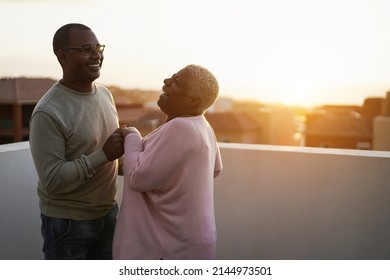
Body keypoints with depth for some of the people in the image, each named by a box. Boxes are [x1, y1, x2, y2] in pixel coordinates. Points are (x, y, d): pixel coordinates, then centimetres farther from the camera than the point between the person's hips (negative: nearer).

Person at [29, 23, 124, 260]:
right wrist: (103, 155, -27)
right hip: (68, 221, -7)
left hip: (108, 212, 7)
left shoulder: (105, 94, 2)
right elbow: (52, 180, -24)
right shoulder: (48, 112, -22)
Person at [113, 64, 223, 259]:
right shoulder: (199, 125, 4)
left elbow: (138, 177, -24)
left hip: (175, 248, -9)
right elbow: (215, 169, 20)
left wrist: (132, 137, -8)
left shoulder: (181, 128, -25)